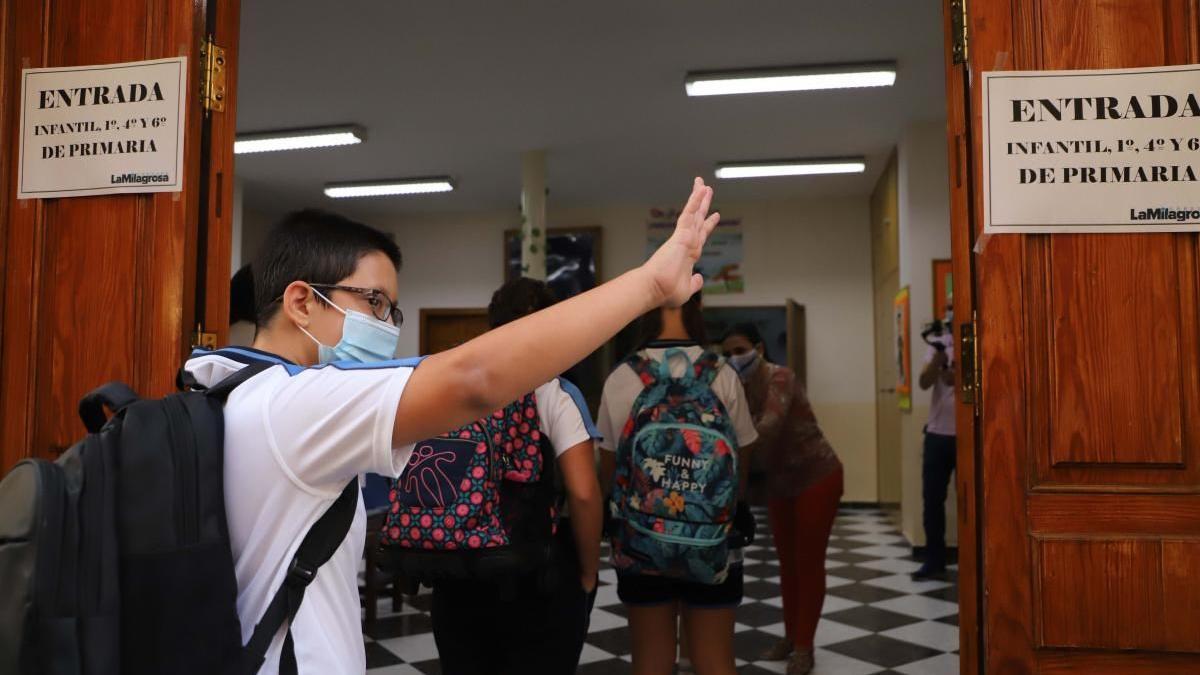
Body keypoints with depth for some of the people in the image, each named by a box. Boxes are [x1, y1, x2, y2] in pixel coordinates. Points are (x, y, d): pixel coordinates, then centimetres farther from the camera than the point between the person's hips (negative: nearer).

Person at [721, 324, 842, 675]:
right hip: (780, 482, 7)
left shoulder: (780, 377, -25)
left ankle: (804, 646, 13)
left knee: (809, 562, 2)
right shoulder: (740, 389, -5)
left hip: (817, 477, -7)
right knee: (787, 561, 15)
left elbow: (769, 426, -41)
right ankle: (791, 635, 29)